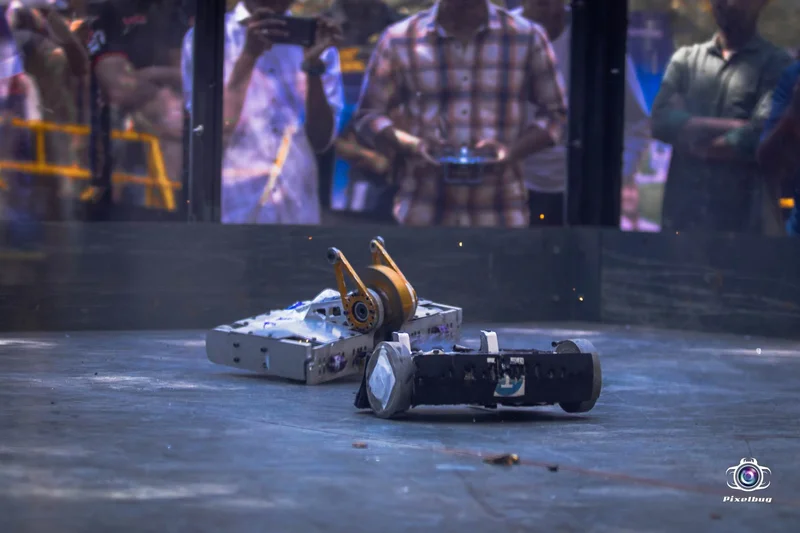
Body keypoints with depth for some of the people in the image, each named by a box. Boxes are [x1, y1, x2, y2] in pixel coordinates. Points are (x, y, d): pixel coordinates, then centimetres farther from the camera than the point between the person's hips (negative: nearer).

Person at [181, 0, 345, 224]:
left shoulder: (313, 38, 9)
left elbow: (322, 139, 1)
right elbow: (215, 135, -10)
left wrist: (314, 64, -9)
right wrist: (249, 55, -14)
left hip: (297, 211, 3)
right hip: (231, 211, -2)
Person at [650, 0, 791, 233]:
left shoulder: (776, 64, 3)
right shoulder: (685, 58, 14)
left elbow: (760, 136, -11)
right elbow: (661, 120, -1)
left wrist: (693, 139, -2)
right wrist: (729, 127, -10)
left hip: (740, 216, -3)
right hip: (681, 211, 3)